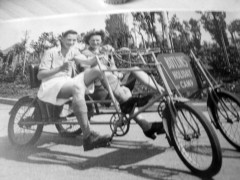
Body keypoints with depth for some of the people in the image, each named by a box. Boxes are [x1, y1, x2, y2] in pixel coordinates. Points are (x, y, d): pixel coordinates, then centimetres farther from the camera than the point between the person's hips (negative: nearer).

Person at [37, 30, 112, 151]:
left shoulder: (73, 52, 18)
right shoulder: (50, 53, 1)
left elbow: (87, 61, 2)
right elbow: (40, 75, -7)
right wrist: (60, 68, -18)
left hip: (68, 83, 6)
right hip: (52, 85, -6)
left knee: (97, 71, -14)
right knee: (77, 87, -41)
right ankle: (88, 136, -50)